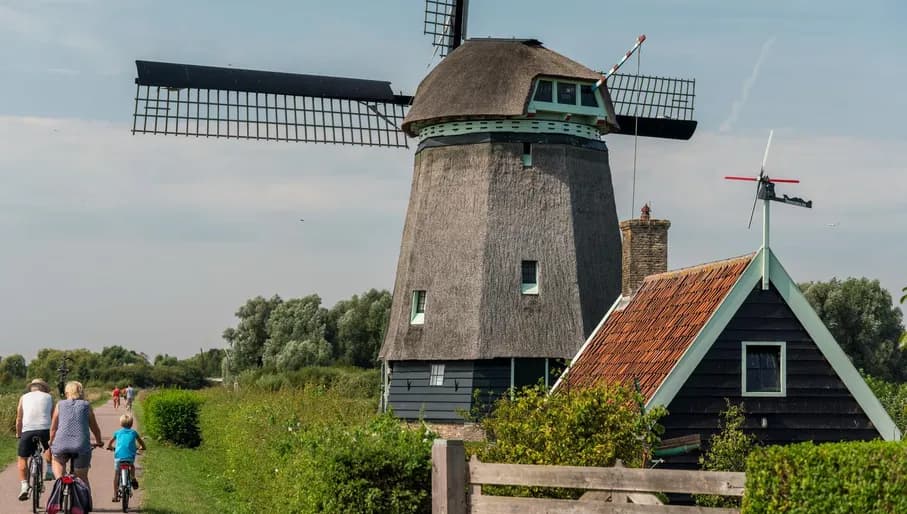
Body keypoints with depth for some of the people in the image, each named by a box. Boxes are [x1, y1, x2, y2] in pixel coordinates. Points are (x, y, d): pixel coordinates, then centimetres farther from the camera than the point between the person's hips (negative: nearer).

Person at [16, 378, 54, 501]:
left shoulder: (24, 397, 17)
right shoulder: (48, 397, 17)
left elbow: (19, 419, 14)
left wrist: (18, 434, 26)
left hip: (27, 430, -1)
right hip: (45, 429, 1)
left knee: (22, 458, 13)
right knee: (50, 446, 34)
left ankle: (24, 485, -3)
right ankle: (48, 470, 21)